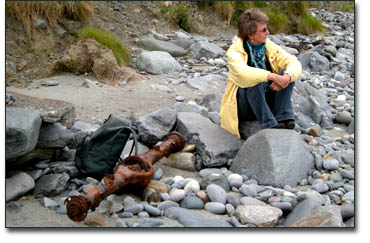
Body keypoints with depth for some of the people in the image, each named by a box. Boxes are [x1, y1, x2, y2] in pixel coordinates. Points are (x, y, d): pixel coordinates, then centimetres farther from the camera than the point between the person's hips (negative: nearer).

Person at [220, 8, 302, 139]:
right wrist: (273, 76, -41)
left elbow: (295, 63, -10)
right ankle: (269, 125, -38)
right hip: (243, 107, -5)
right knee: (254, 80, -33)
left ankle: (284, 118, -25)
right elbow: (242, 72, -36)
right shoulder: (235, 51, -15)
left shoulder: (270, 47, 0)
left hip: (268, 102, 5)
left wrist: (286, 77, -32)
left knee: (287, 73, -15)